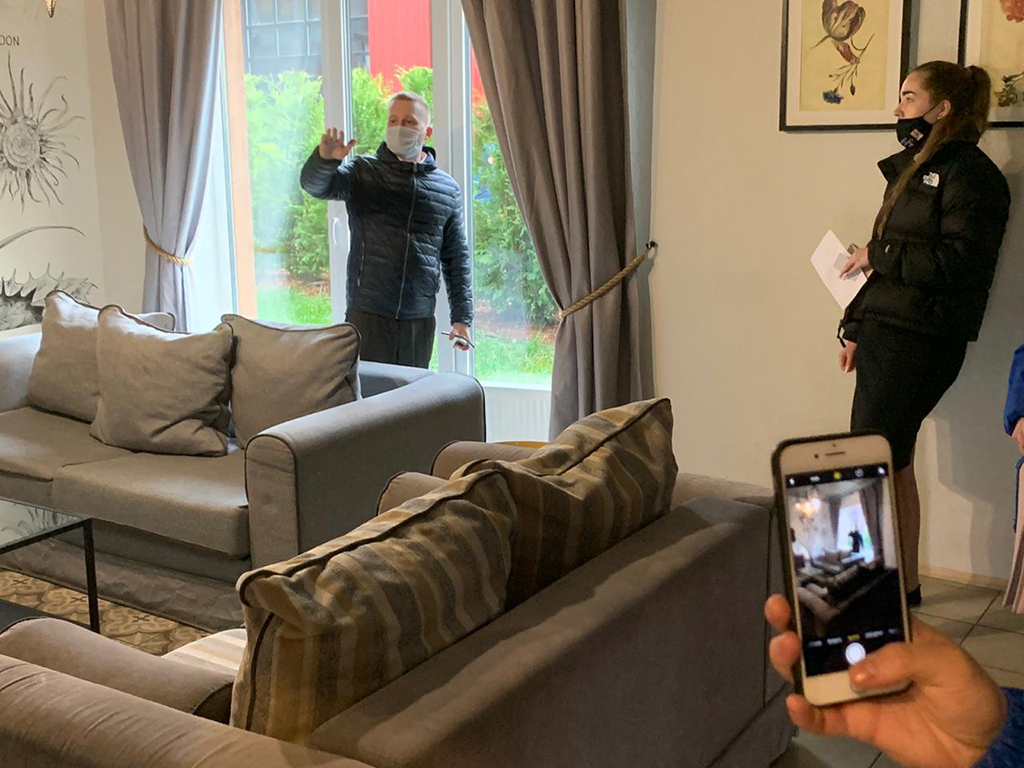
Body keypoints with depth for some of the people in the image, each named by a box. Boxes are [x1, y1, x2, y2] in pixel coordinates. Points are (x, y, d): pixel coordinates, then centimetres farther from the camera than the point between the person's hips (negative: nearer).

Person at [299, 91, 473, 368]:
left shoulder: (448, 188, 8)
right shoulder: (363, 172, 3)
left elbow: (457, 258, 10)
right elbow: (315, 185, -14)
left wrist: (462, 318, 5)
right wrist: (325, 159, -37)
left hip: (420, 322, 2)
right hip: (368, 315, -2)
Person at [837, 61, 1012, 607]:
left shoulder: (969, 174, -8)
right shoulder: (916, 170, 19)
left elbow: (957, 262, -19)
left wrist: (878, 254, -13)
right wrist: (856, 327, 15)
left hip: (921, 341, -9)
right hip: (886, 333, 9)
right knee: (892, 461, 11)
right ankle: (904, 582, 21)